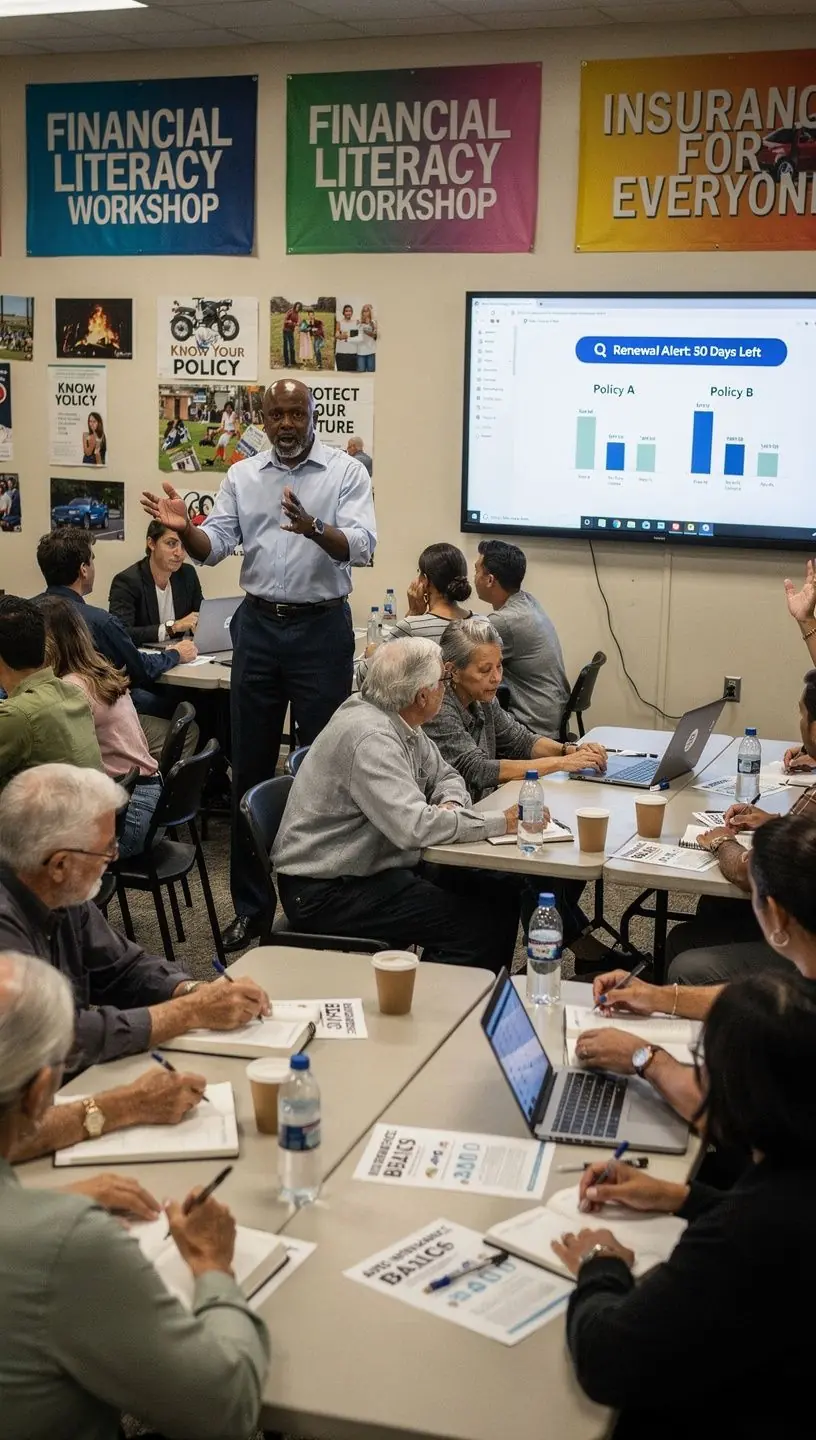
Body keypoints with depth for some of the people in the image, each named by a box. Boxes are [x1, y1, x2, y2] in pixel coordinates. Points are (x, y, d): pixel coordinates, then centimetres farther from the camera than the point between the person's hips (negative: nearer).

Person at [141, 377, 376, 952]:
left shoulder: (346, 472, -3)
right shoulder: (243, 476, 9)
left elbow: (361, 545, -15)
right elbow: (215, 546, 3)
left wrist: (314, 527, -34)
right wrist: (184, 528, -18)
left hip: (322, 628, -3)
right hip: (259, 625, 4)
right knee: (251, 765, 7)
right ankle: (250, 903, 18)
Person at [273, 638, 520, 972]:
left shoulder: (399, 723, 6)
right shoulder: (369, 737, -25)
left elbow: (444, 775, 18)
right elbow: (415, 827, -32)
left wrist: (451, 804, -7)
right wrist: (502, 821, -24)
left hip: (377, 866, 10)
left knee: (500, 900, 3)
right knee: (481, 926, -19)